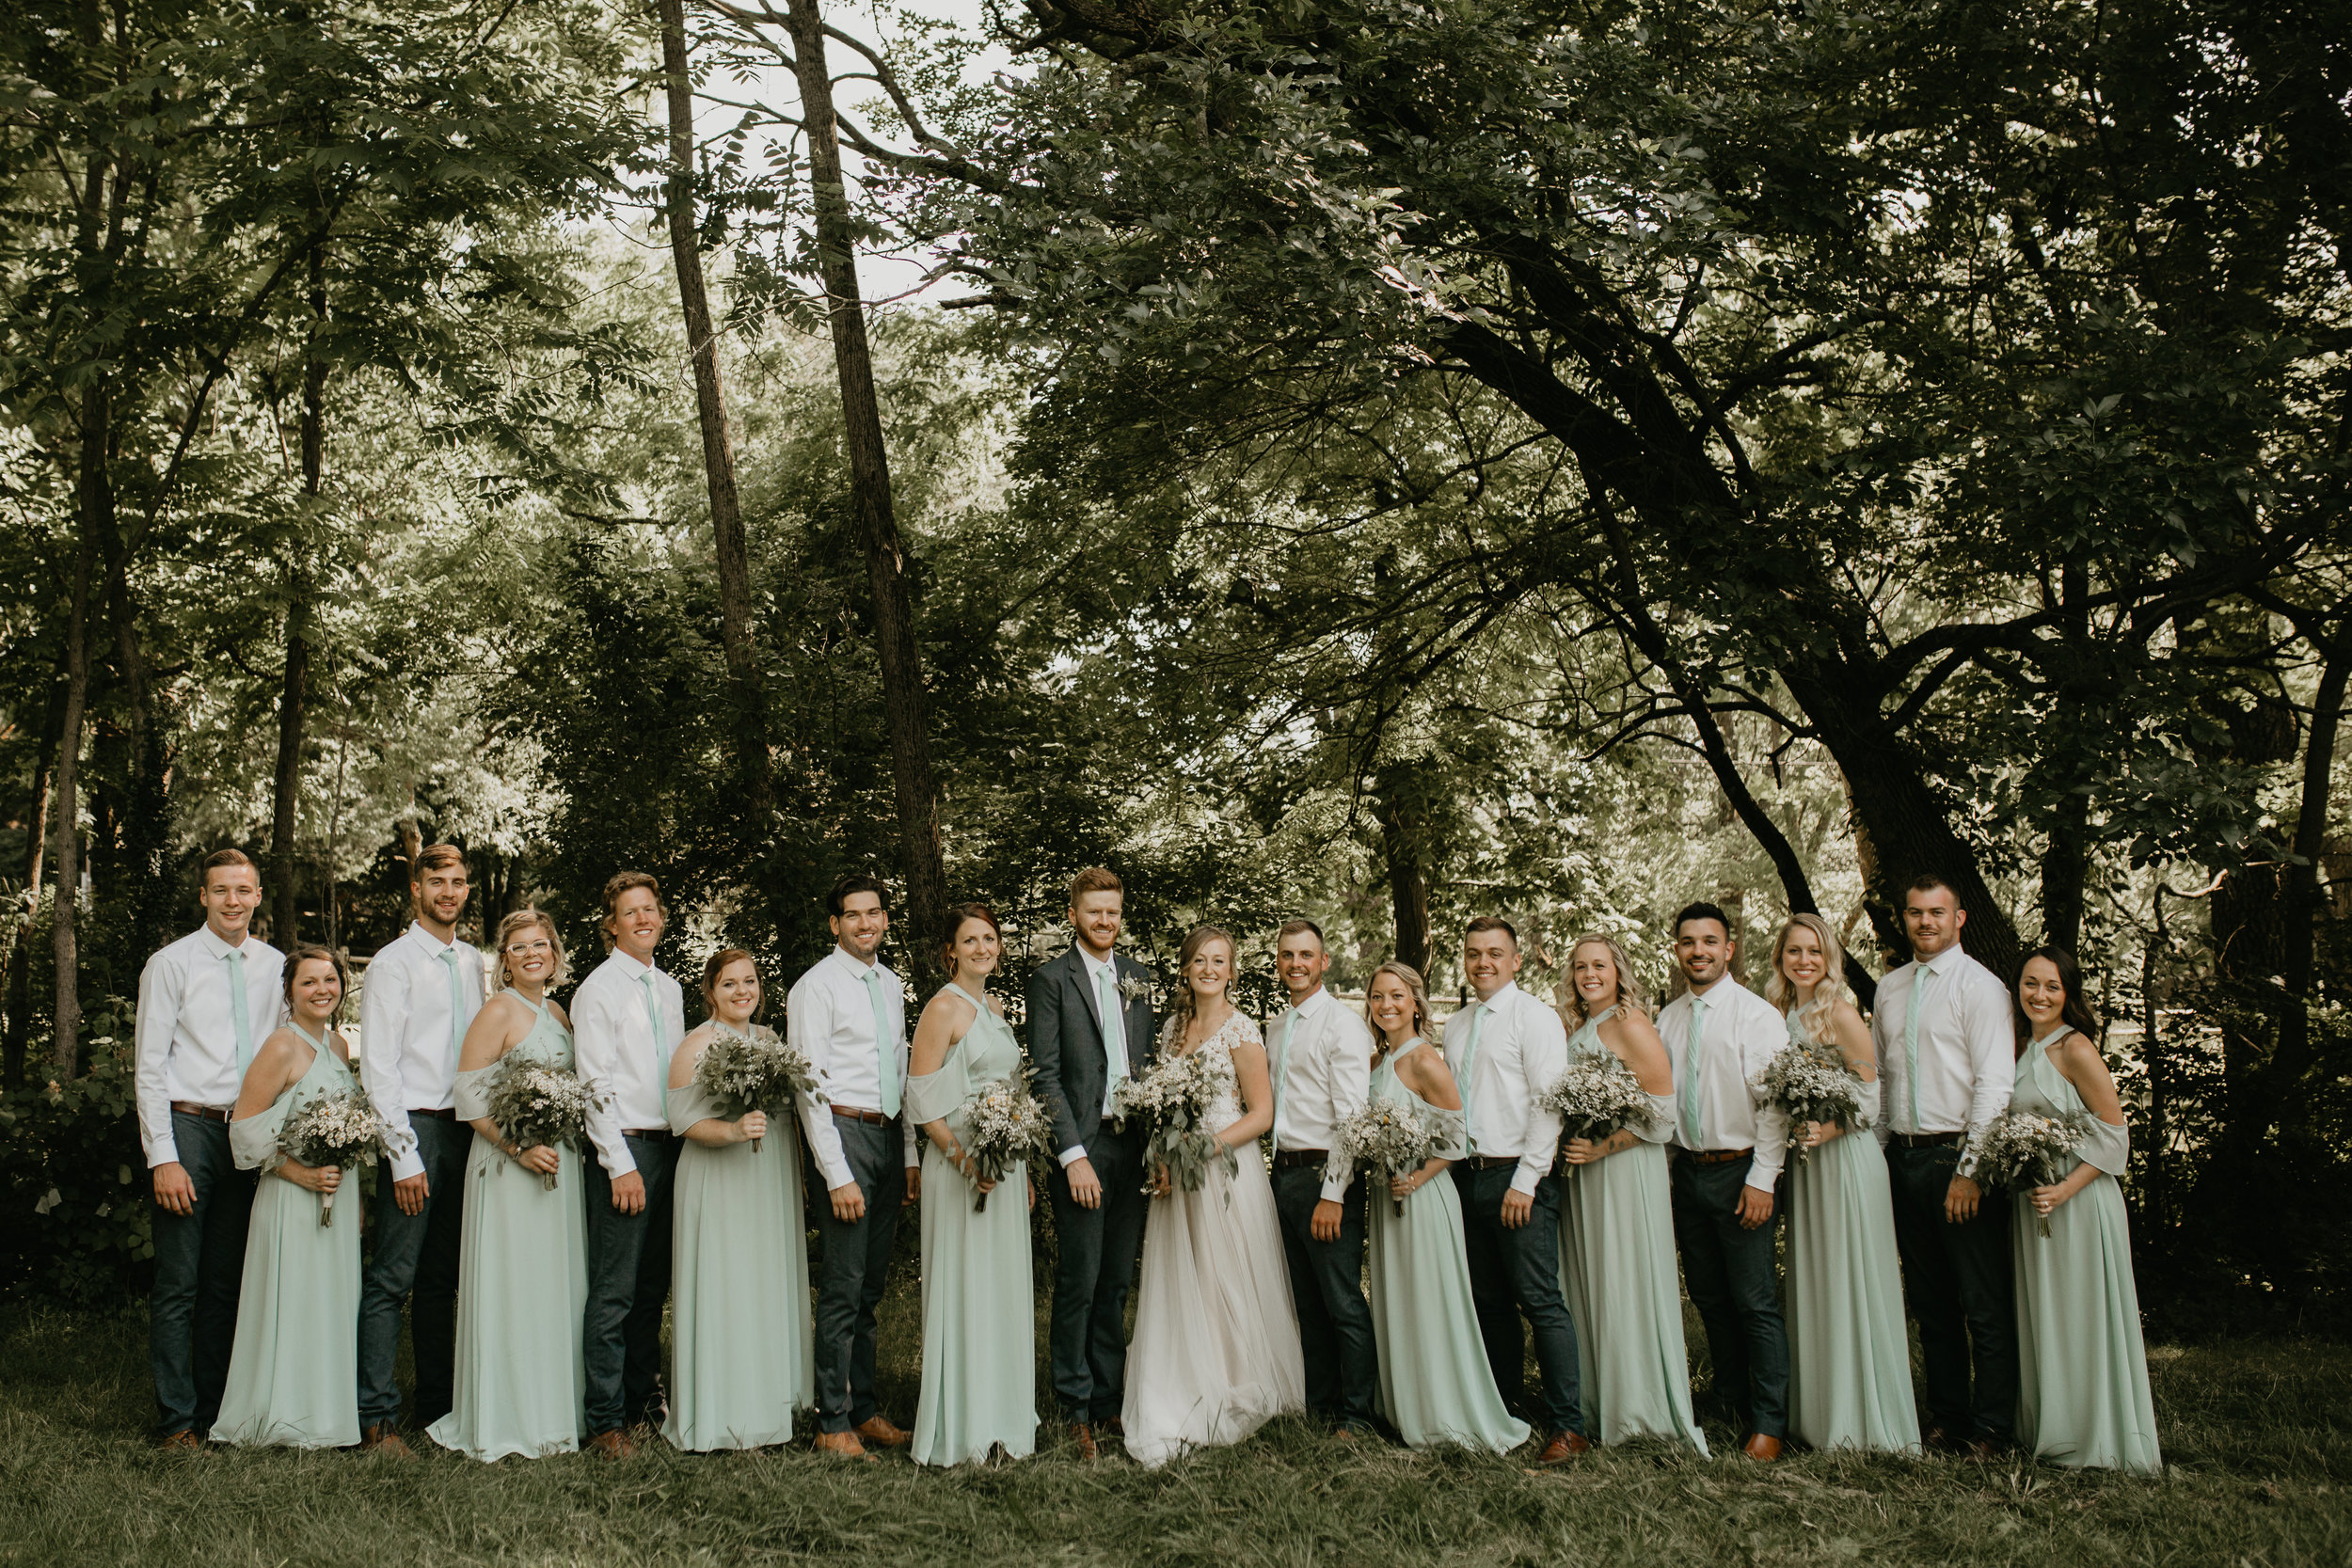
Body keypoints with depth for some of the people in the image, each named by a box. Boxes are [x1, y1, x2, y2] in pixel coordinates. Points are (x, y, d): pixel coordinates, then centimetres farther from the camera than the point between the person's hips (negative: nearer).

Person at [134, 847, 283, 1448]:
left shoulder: (275, 966, 9)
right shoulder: (171, 964, -3)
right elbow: (149, 1067, -5)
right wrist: (163, 1157, -12)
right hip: (188, 1128, -4)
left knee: (227, 1284, 10)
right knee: (178, 1285, -3)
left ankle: (214, 1413, 18)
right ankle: (176, 1420, 5)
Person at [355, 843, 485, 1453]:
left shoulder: (473, 961, 14)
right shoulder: (394, 962, -4)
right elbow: (379, 1066, -9)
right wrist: (405, 1156, -13)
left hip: (465, 1128, 6)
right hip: (415, 1127, -6)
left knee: (443, 1280, 11)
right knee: (393, 1279, -8)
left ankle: (437, 1406, 18)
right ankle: (377, 1418, -4)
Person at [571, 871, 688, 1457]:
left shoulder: (671, 989, 16)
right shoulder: (598, 989, -5)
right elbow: (595, 1084, -10)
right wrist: (622, 1164, -16)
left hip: (671, 1146, 7)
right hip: (624, 1148, -7)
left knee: (653, 1286, 12)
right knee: (614, 1291, -7)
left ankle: (643, 1399, 22)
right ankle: (606, 1421, -2)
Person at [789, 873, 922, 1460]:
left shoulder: (890, 985, 15)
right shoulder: (817, 986, -7)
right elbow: (809, 1084, -12)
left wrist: (910, 1156, 14)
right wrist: (837, 1175, -17)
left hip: (889, 1136, 7)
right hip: (843, 1132, -7)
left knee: (870, 1286, 13)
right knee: (842, 1289, -6)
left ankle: (864, 1410, 21)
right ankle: (834, 1424, 1)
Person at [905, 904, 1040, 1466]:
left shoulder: (996, 1008, 14)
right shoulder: (943, 1008, -9)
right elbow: (922, 1101, -13)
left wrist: (1024, 1168, 16)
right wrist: (965, 1158, -21)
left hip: (1005, 1166, 8)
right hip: (959, 1167, -8)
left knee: (1005, 1289, 10)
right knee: (964, 1290, -4)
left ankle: (1001, 1422, 18)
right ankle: (960, 1429, 3)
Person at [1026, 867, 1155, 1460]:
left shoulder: (1138, 977, 15)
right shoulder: (1051, 978, -2)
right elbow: (1046, 1074, -8)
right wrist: (1073, 1155, -14)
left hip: (1134, 1145, 5)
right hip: (1082, 1147, -5)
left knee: (1117, 1283, 11)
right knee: (1079, 1282, -3)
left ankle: (1109, 1401, 19)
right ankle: (1076, 1409, 8)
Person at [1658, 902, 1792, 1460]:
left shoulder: (1757, 1014, -8)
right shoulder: (1667, 1020, 9)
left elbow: (1776, 1104, -11)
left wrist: (1762, 1181, -16)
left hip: (1740, 1170, -6)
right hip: (1686, 1170, 6)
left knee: (1756, 1303, -3)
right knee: (1709, 1299, 12)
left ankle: (1769, 1423, 5)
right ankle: (1734, 1404, 25)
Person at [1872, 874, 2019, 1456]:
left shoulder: (1979, 986, -6)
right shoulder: (1889, 989, 14)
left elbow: (1995, 1083, -11)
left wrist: (1970, 1168, -16)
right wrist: (1877, 1156, 11)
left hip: (1958, 1157, -6)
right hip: (1902, 1159, 6)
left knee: (1984, 1304, -2)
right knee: (1929, 1301, 12)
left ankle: (1992, 1427, 6)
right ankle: (1947, 1416, 21)